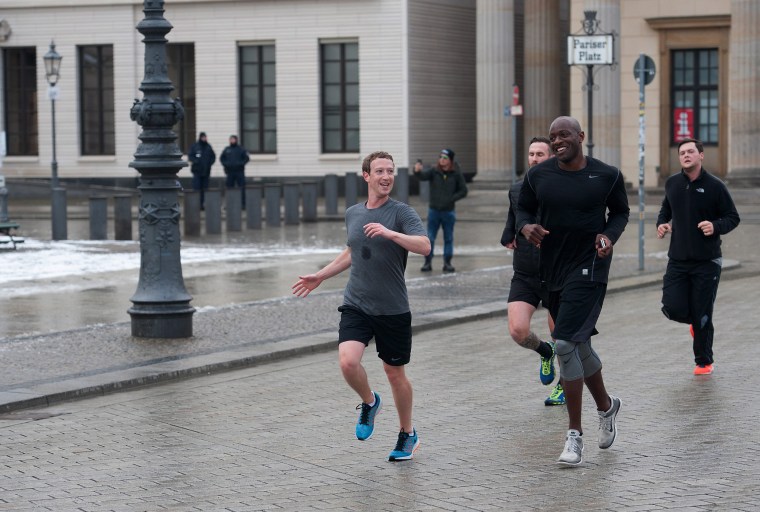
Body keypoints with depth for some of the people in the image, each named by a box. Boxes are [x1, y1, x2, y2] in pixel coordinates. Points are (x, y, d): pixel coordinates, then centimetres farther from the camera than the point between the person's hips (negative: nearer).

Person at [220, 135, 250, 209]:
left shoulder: (241, 149, 3)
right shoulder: (227, 149, 11)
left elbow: (246, 158, 0)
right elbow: (221, 158, 14)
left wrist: (241, 163, -14)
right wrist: (225, 164, -3)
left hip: (239, 172, -2)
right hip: (230, 172, 2)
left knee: (242, 189, -4)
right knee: (230, 188, 4)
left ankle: (243, 204, -1)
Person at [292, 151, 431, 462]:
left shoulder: (401, 212, -7)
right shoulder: (352, 214, 9)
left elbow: (424, 246, -23)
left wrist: (390, 233, -34)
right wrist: (320, 276, 26)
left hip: (393, 310, -3)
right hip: (356, 305, 3)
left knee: (395, 373, 6)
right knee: (348, 361, -19)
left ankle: (408, 434, 28)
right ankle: (369, 402, 13)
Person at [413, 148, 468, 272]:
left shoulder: (456, 174, -2)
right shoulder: (433, 172, -4)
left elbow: (463, 191, 3)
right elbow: (423, 175, -24)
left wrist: (451, 198, -11)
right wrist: (418, 171, -47)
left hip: (449, 211, 0)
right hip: (434, 210, 0)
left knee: (448, 239, 8)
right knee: (430, 238, 2)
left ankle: (447, 263, 17)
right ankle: (428, 262, 9)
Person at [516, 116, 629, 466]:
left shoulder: (607, 175, -5)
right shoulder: (538, 175, 2)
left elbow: (620, 212, 9)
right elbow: (523, 208, 14)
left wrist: (610, 235, -10)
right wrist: (526, 227, -8)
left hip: (588, 269, -5)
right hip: (552, 268, 5)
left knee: (566, 344, -17)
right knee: (579, 345, 17)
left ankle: (574, 434, -10)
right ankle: (606, 406, 43)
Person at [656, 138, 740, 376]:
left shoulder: (715, 186, -7)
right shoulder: (672, 183, 4)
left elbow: (733, 217, -1)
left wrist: (716, 226, -21)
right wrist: (662, 223, 3)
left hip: (707, 261, -3)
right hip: (678, 259, 3)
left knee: (702, 315, 0)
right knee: (673, 309, -7)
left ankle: (704, 361, 19)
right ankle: (696, 321, 29)